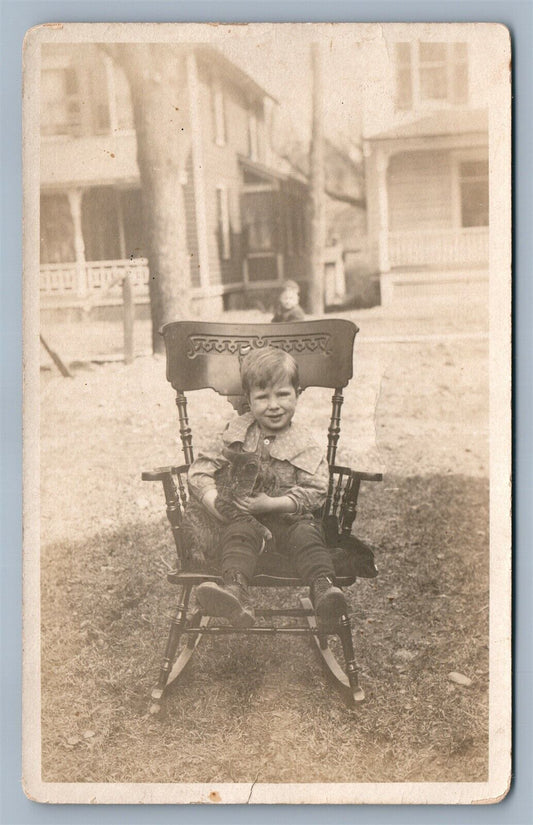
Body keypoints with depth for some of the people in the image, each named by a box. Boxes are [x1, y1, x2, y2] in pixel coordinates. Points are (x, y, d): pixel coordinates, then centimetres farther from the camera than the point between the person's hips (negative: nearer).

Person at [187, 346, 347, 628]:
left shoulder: (304, 446, 1)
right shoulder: (236, 434, 8)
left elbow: (314, 492, -7)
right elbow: (201, 469, 7)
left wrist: (271, 504, -19)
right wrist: (214, 500, -14)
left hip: (288, 519, 0)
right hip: (243, 517, 0)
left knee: (306, 534, -30)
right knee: (236, 532, -31)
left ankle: (323, 587, -51)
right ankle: (235, 589, -56)